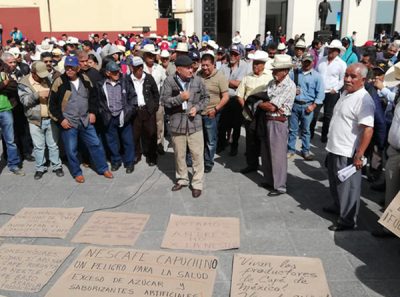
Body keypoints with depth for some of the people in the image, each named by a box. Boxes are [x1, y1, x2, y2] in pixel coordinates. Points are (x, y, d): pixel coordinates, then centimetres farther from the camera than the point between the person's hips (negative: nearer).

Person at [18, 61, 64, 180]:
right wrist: (38, 94, -23)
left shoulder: (48, 79, 4)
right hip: (35, 120, -2)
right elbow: (24, 100, -15)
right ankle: (40, 168, 23)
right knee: (38, 146, 8)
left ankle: (57, 166, 24)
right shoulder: (24, 83, -5)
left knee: (53, 145, 11)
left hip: (51, 119, 2)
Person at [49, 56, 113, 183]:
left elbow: (93, 96, 13)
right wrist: (60, 119, -10)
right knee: (71, 149, 6)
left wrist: (92, 112, 4)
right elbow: (52, 103, -6)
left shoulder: (85, 79, 1)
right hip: (68, 122, -3)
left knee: (95, 144, 8)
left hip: (85, 120, 3)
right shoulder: (59, 82, -9)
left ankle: (103, 168, 23)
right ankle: (76, 173, 24)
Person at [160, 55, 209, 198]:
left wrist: (197, 107, -8)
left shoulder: (197, 80, -2)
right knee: (179, 154, 14)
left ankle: (197, 183, 12)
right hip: (177, 123, 0)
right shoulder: (169, 81, -5)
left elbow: (205, 97, 8)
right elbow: (164, 100, -9)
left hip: (194, 122, 0)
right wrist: (180, 98, -20)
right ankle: (182, 179, 32)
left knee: (197, 154, 0)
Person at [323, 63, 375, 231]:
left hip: (348, 153, -9)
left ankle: (347, 220, 17)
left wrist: (359, 155, -26)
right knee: (335, 183, 24)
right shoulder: (346, 93, 9)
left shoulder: (364, 100, -21)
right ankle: (338, 206, 44)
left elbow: (368, 130, -25)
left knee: (347, 187, 4)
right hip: (334, 149, 9)